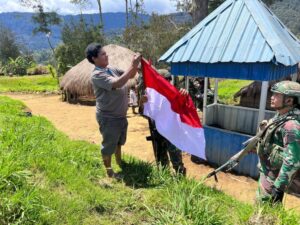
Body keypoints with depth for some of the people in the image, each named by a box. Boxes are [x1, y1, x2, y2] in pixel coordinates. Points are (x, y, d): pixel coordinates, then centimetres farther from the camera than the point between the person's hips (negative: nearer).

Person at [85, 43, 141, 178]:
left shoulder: (111, 70, 5)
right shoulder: (97, 75, -21)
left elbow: (130, 76, 11)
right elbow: (118, 83, -35)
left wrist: (135, 65, -10)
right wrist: (133, 65, -32)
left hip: (120, 115, 9)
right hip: (108, 117, -8)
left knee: (118, 141, 26)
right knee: (109, 145, 9)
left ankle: (119, 162, 49)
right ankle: (109, 171, 29)